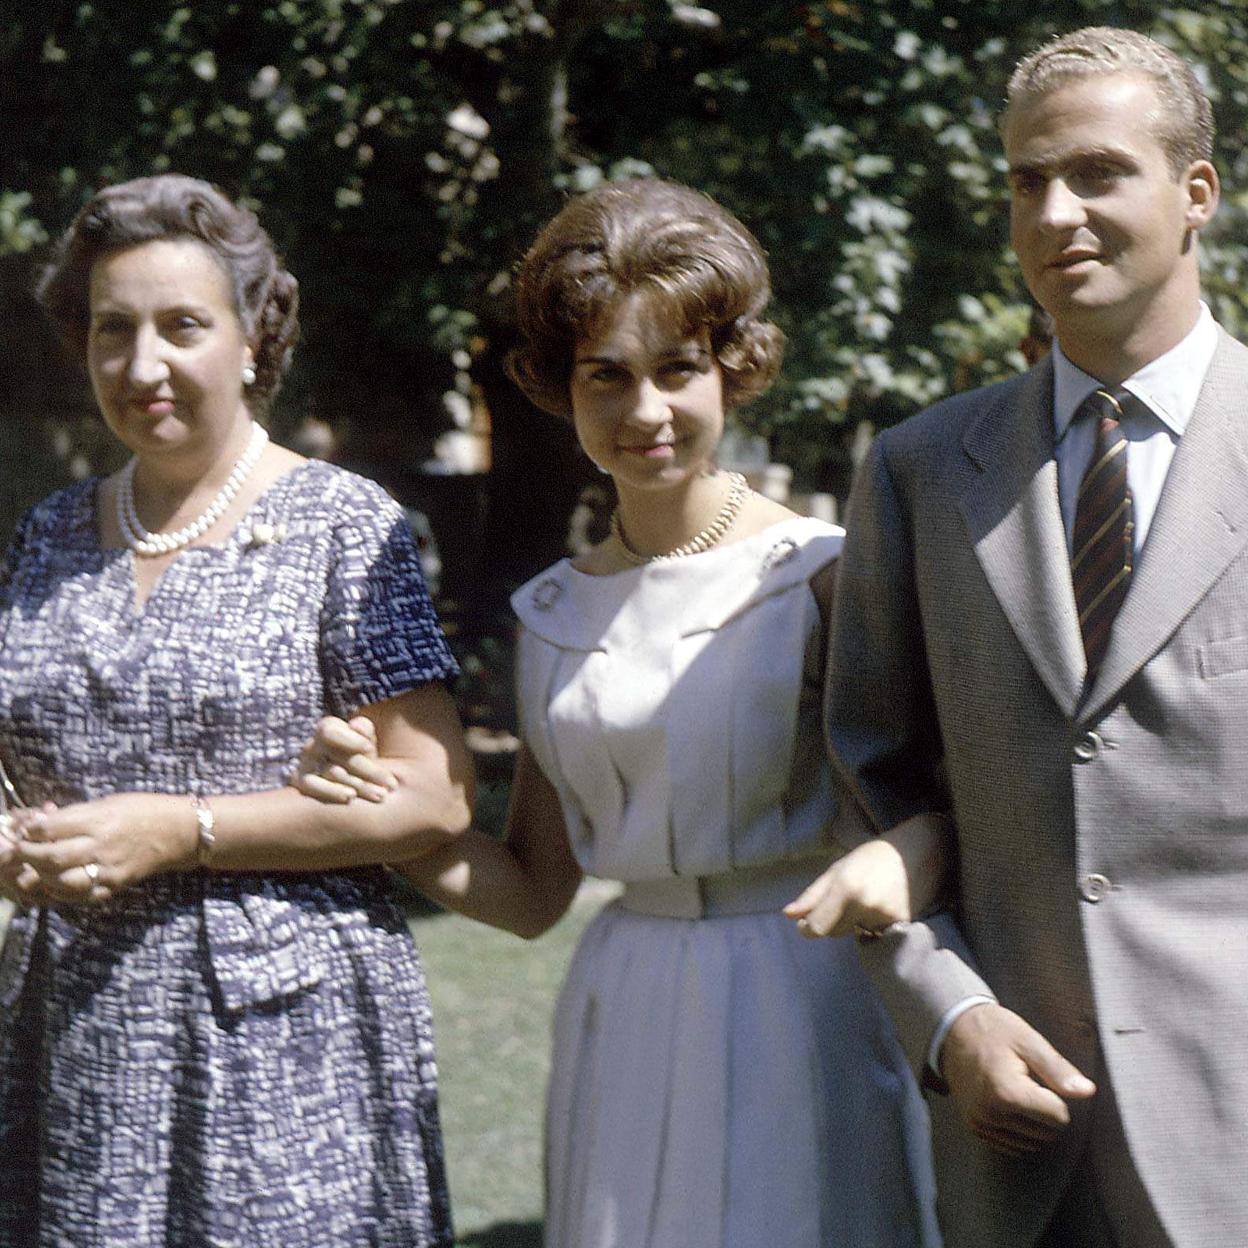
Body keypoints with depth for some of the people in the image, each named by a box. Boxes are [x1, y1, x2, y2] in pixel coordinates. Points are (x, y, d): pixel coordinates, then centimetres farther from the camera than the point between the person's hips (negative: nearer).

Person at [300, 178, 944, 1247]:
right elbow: (531, 893, 11)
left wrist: (899, 858, -31)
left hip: (804, 1012, -4)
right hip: (626, 1031, 4)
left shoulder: (819, 573, -5)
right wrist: (372, 806, -4)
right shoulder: (555, 615, 9)